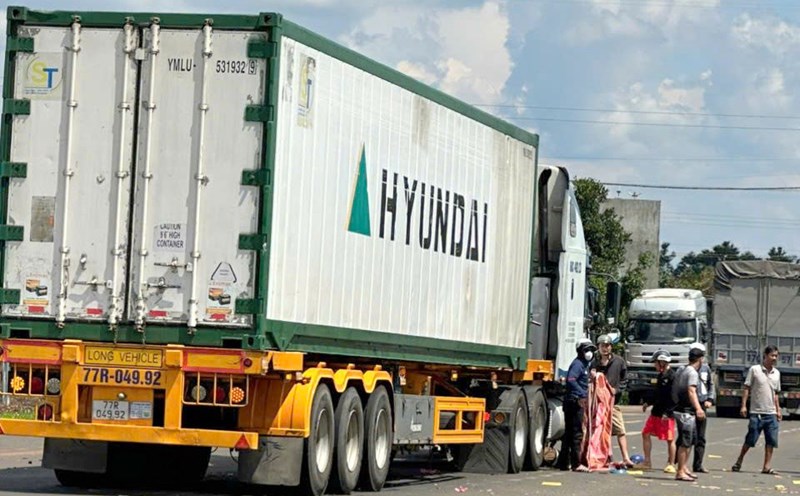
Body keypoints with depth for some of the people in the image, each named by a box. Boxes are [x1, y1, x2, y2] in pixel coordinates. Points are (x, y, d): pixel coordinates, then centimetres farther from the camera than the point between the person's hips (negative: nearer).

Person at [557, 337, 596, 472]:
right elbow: (571, 380, -26)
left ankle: (564, 462, 18)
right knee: (577, 433, -10)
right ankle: (576, 463, -10)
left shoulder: (584, 364, 20)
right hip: (575, 402, -10)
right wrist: (582, 394, -30)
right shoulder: (578, 364, -11)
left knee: (569, 433, 13)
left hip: (578, 402, 10)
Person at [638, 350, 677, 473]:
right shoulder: (661, 376, 12)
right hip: (656, 412, 9)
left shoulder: (672, 376, -16)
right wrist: (648, 403, 19)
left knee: (670, 439, 1)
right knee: (646, 434, 8)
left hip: (667, 414, -9)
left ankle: (671, 464, 11)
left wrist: (667, 412, -22)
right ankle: (647, 462, 16)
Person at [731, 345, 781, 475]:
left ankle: (767, 466, 5)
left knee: (771, 440, 0)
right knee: (750, 439, -1)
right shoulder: (754, 370, -4)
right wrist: (743, 406, -9)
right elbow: (747, 388, -3)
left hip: (771, 413, 5)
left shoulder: (776, 373, 11)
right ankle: (739, 461, 16)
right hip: (756, 412, -5)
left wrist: (778, 410, 15)